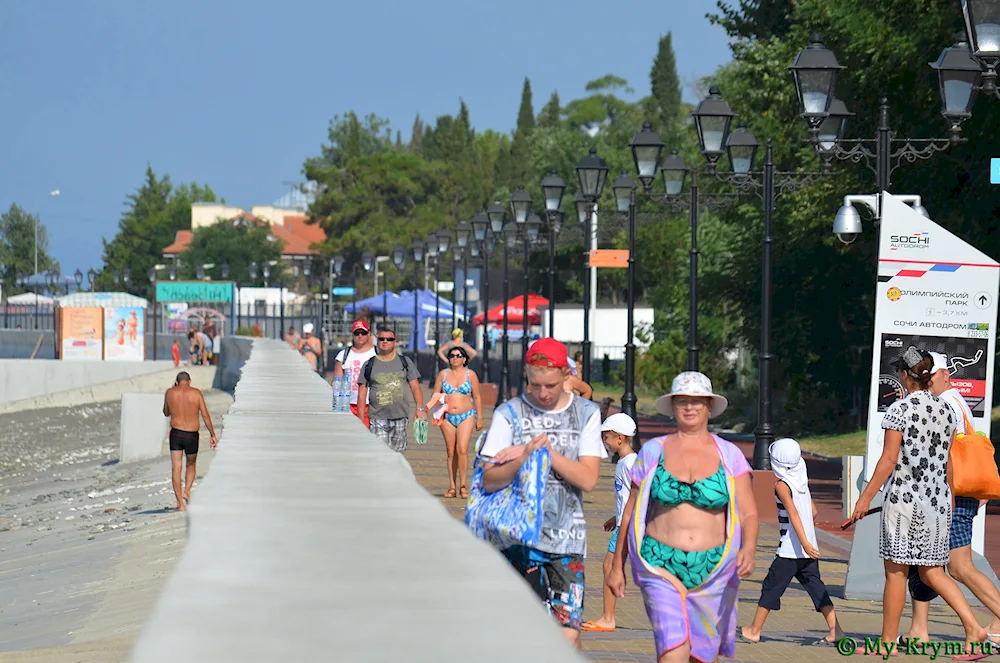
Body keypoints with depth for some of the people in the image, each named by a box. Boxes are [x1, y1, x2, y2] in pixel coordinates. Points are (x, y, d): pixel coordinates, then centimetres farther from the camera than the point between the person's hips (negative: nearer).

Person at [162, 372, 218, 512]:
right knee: (191, 465, 22)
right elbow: (205, 415, -4)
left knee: (176, 468, 3)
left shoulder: (170, 392, 2)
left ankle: (180, 504, -4)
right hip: (192, 435, 0)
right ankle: (187, 491, -1)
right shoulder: (196, 393, -1)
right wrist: (213, 435, 2)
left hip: (175, 433, 0)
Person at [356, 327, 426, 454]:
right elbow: (362, 394, 6)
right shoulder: (369, 365, 7)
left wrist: (420, 408, -4)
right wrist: (361, 420, 0)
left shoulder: (405, 362, 11)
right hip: (377, 418, -2)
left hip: (400, 418, 2)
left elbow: (415, 387, 10)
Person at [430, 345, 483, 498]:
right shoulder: (443, 374, 8)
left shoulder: (470, 375, 5)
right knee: (451, 452, 3)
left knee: (462, 450, -14)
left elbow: (477, 397, 8)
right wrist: (439, 399, -11)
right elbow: (435, 395, 13)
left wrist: (479, 418, 6)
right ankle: (452, 487, 8)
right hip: (447, 417, 2)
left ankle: (463, 486, -9)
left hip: (466, 416, -2)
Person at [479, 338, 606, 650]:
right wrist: (526, 456, -21)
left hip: (567, 539, 0)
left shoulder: (586, 413, 7)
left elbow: (588, 479, -4)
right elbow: (489, 481, -5)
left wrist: (547, 450, -12)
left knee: (568, 633, -9)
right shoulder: (509, 414, 2)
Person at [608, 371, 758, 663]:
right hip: (661, 567, -2)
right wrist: (617, 566, 10)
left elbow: (748, 514, -1)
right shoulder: (652, 452, 4)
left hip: (712, 571, 2)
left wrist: (749, 549, -21)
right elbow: (630, 513, 10)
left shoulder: (729, 456, 4)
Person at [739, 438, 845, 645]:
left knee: (771, 587, 2)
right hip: (809, 550, 7)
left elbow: (793, 513, -21)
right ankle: (835, 630, -1)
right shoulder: (802, 481, 11)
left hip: (790, 550, -7)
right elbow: (813, 511, 17)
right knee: (815, 586, 7)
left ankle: (754, 630, 10)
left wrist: (804, 542, -27)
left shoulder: (782, 485, -11)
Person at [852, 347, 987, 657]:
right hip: (938, 500, 6)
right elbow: (947, 460, 14)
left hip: (904, 497, -6)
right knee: (932, 571, 11)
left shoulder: (899, 409, -10)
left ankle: (888, 641, 9)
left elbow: (889, 460, -13)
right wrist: (950, 495, 27)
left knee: (895, 571, 3)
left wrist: (866, 497, -8)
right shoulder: (945, 409, 7)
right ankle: (973, 626, -4)